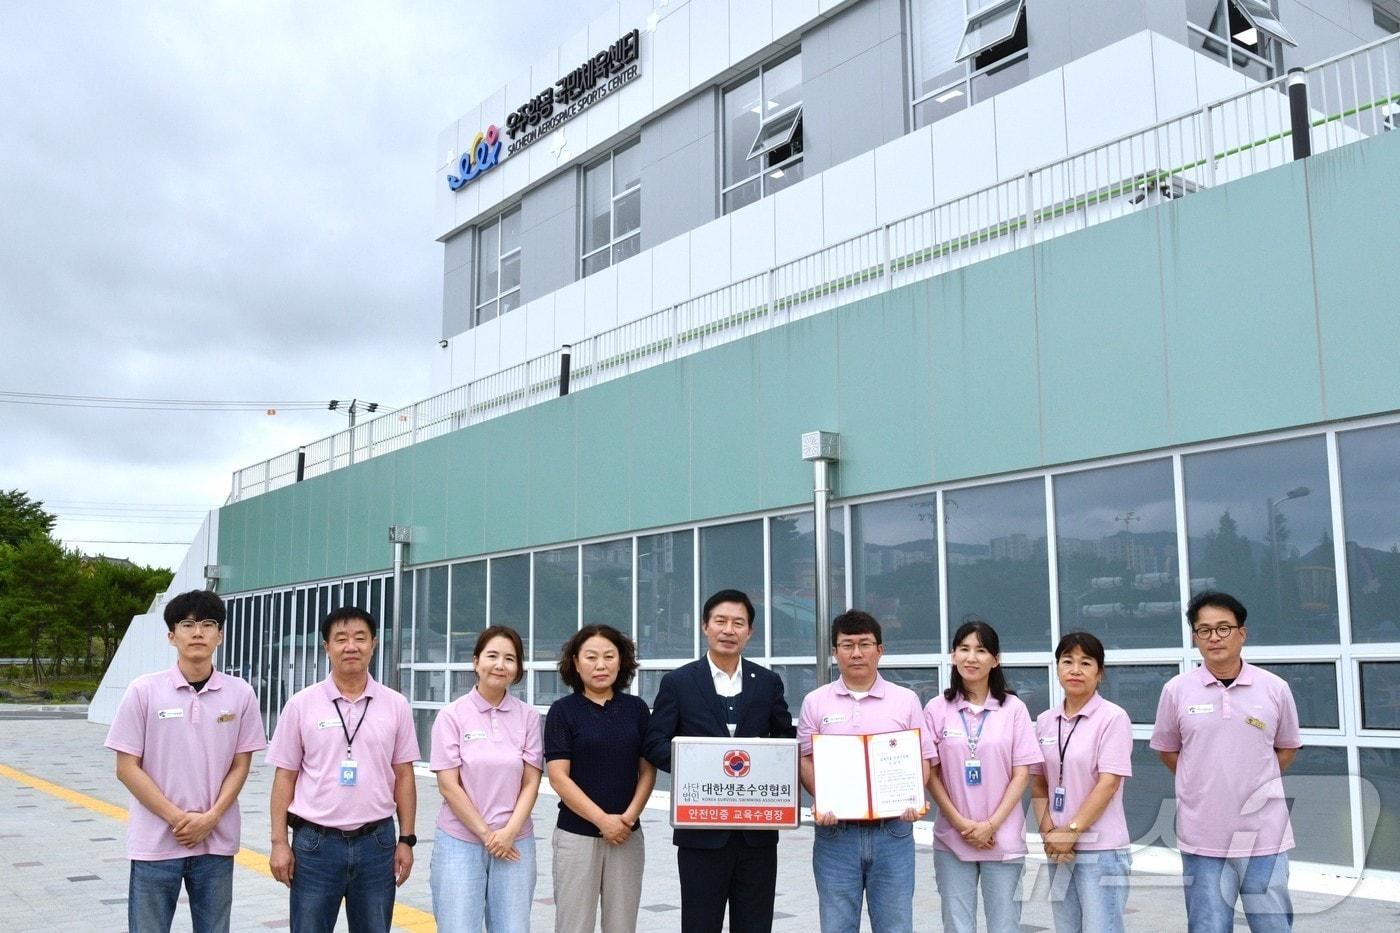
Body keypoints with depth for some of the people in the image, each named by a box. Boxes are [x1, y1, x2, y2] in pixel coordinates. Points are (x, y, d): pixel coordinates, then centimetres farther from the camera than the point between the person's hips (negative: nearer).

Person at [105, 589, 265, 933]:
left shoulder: (240, 694, 0)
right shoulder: (144, 691, -4)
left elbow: (240, 766, 4)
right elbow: (127, 768, -4)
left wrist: (209, 818, -10)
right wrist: (177, 818, -11)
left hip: (216, 843, 2)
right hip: (155, 844, -1)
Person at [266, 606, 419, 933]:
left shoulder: (395, 705, 2)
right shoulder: (301, 704, -1)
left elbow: (403, 776, 6)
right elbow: (285, 777, 1)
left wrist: (406, 839, 3)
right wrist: (279, 842, -3)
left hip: (377, 843, 1)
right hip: (315, 843, -1)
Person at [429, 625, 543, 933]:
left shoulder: (528, 716, 2)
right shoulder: (452, 715, -4)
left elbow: (531, 783, 2)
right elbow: (448, 785, -7)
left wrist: (509, 832, -10)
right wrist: (485, 834, -9)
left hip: (514, 843, 2)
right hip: (460, 841, -2)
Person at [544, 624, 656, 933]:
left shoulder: (636, 708, 6)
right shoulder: (563, 710, -3)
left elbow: (648, 770, 6)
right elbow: (558, 777, -8)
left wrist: (628, 817, -8)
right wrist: (603, 820, -13)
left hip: (627, 835, 3)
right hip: (577, 834, -3)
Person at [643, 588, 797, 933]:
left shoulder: (768, 682, 8)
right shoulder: (678, 683, 1)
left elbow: (787, 740, 12)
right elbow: (655, 744, -2)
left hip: (758, 828, 2)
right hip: (702, 827, -2)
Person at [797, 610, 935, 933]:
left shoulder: (906, 700, 6)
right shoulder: (816, 702, 6)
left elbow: (923, 759, 7)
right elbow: (806, 760, 5)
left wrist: (914, 799, -12)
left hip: (893, 831, 0)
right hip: (835, 831, 0)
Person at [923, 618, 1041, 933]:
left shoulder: (1013, 708, -1)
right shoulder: (937, 709, 1)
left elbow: (1021, 774, -2)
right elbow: (930, 773, 1)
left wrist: (991, 825, -9)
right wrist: (960, 822, -8)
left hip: (1003, 839, -1)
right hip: (952, 839, 1)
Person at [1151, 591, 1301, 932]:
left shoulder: (1275, 689, -1)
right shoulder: (1176, 690, -2)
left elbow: (1287, 747, 14)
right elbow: (1167, 749, 12)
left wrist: (1258, 785, 6)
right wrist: (1203, 786, 6)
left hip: (1264, 834, 0)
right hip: (1202, 836, 0)